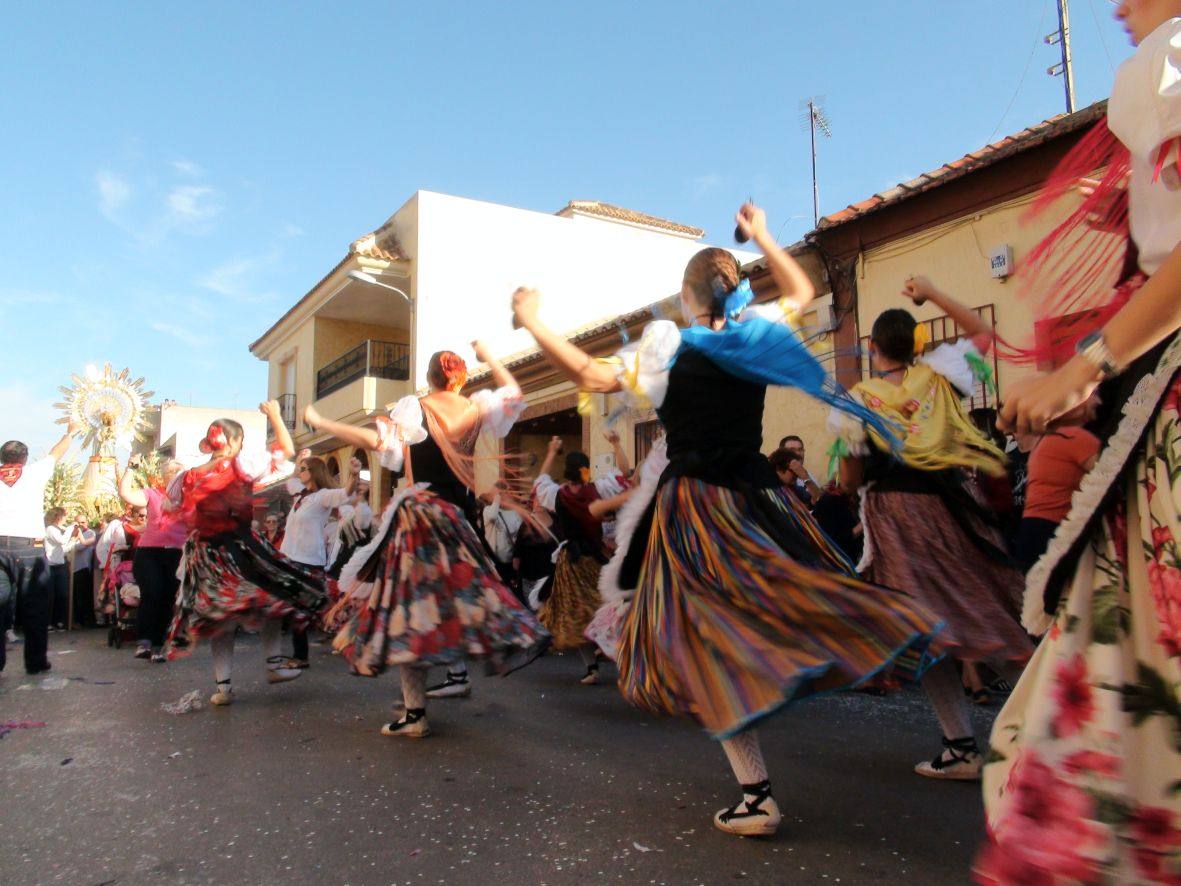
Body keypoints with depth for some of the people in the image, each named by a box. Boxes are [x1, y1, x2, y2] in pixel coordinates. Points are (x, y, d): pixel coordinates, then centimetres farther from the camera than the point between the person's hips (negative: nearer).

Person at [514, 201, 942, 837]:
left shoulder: (667, 344, -8)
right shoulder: (757, 332, 5)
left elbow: (591, 376, -12)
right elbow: (802, 291, 24)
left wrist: (533, 323, -1)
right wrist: (762, 238, 33)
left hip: (694, 507, -4)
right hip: (758, 496, 4)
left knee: (710, 645, -1)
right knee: (786, 602, 20)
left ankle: (756, 795, -1)